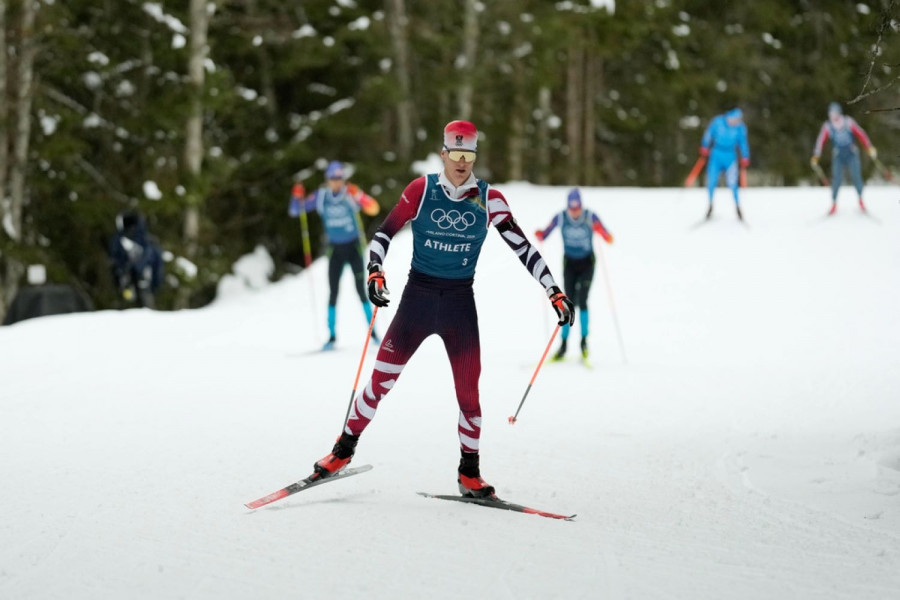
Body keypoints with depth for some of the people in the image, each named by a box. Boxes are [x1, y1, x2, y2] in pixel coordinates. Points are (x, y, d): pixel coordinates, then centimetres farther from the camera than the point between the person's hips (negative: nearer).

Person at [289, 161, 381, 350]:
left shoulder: (352, 193, -12)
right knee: (333, 293, -1)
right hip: (335, 249, 3)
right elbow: (295, 210, 1)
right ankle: (332, 336, 4)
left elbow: (373, 209, -25)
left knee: (361, 291, -7)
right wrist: (297, 197, -19)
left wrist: (358, 196, -40)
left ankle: (373, 332, 3)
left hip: (354, 247, -3)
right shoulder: (320, 196, -3)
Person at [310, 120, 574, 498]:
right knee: (382, 379, -3)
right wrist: (374, 272, -18)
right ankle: (345, 449, 14)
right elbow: (384, 233, -2)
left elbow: (523, 248, 0)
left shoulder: (489, 200, -3)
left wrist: (554, 292, -5)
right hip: (417, 296, -1)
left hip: (460, 302, 1)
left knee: (468, 390, 0)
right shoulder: (422, 190, -6)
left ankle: (469, 473, 15)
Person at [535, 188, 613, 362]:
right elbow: (544, 235, -5)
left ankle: (584, 340, -1)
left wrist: (602, 232, -41)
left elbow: (609, 239, -19)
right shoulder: (560, 218, -14)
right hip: (569, 264, 2)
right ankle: (563, 344, 6)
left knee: (582, 302, -14)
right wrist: (539, 235, -28)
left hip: (586, 264, -2)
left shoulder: (591, 217, -18)